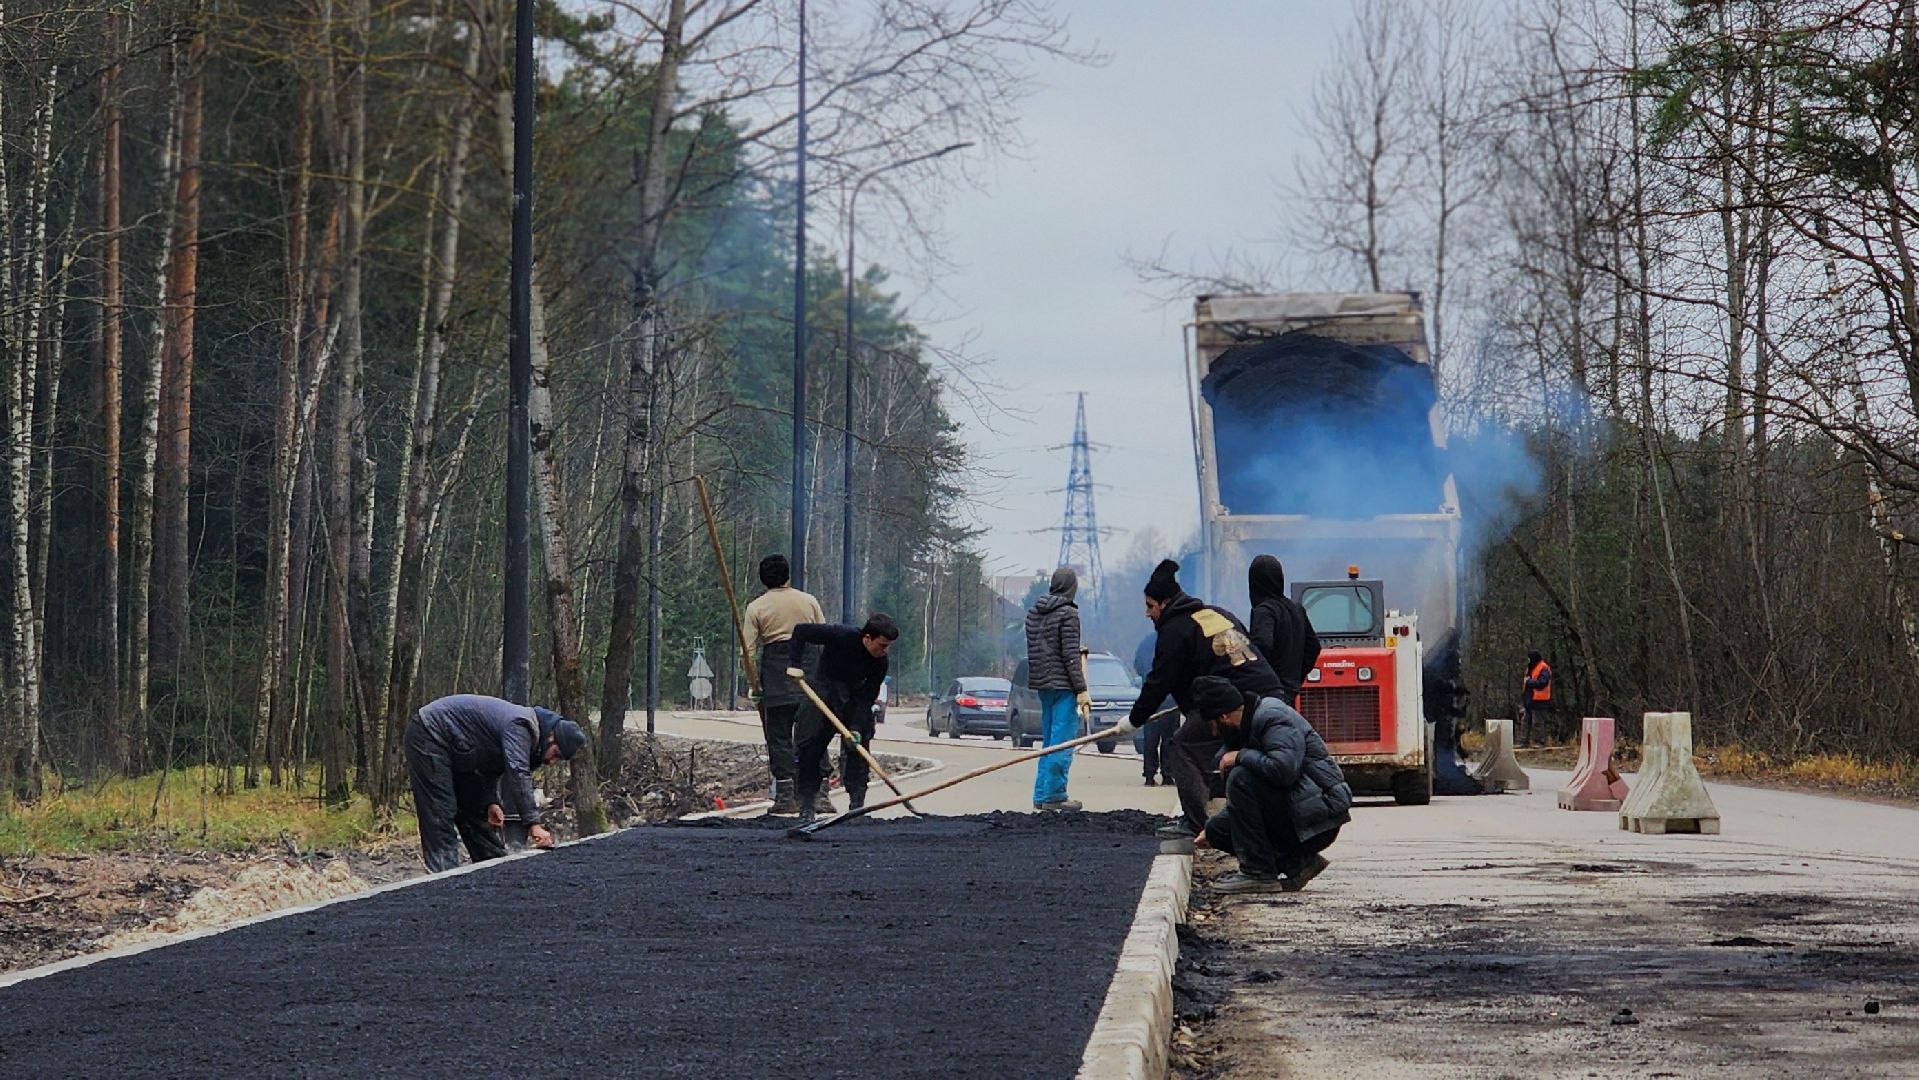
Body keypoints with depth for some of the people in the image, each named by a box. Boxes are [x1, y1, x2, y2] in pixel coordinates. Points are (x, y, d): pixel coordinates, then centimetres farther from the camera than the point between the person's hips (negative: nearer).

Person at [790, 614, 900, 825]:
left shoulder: (879, 663, -19)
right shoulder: (841, 636, -29)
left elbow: (867, 697, -18)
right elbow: (801, 630, -20)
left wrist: (856, 728, -30)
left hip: (853, 695, 2)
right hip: (824, 691, -2)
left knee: (858, 747, -10)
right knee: (809, 748, -7)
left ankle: (857, 805, -6)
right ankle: (807, 808, -2)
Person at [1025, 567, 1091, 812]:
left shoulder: (1034, 613, 13)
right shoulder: (1068, 614, -11)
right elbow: (1070, 656, -16)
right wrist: (1081, 690, -14)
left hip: (1042, 684, 8)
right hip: (1062, 686, -8)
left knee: (1049, 741, 14)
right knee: (1062, 742, -5)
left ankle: (1041, 795, 12)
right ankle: (1053, 795, -7)